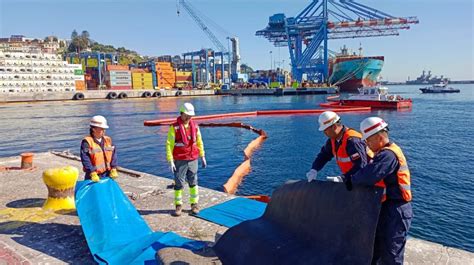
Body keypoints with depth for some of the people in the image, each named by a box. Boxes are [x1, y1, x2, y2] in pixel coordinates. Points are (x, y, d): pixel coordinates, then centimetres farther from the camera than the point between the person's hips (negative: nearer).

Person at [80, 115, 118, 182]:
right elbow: (85, 159, -17)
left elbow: (113, 154, 4)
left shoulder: (108, 140, 6)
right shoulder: (86, 142, -12)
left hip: (107, 175, 6)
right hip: (93, 176, -5)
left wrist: (113, 169, -4)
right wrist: (92, 173, -23)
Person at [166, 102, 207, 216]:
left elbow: (199, 142, 12)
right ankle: (178, 206, 19)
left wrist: (202, 157, 12)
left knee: (193, 182, 10)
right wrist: (170, 161, -14)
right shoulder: (174, 127, -9)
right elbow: (169, 145, -10)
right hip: (179, 161, -3)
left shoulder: (194, 126, 3)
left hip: (193, 159, 3)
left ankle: (194, 204, 22)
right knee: (179, 183, 4)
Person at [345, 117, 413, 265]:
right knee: (376, 251, 23)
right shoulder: (384, 153, 11)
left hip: (395, 213, -10)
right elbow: (367, 169, 11)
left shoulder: (388, 154, -23)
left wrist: (350, 179, -17)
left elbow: (369, 175, -35)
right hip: (387, 209, 10)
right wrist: (345, 177, -2)